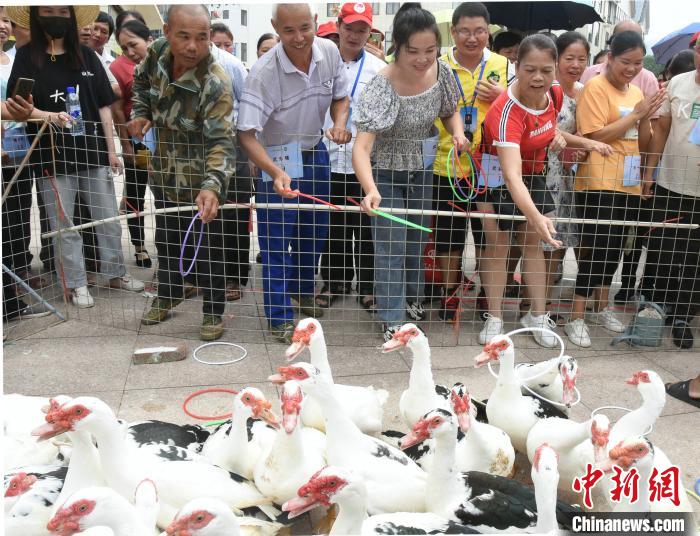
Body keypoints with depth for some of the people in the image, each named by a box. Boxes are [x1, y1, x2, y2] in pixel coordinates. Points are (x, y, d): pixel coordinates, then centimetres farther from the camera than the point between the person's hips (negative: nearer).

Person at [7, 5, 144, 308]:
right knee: (64, 225, 4)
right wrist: (49, 116, -27)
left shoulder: (86, 56, 7)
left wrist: (111, 150, 4)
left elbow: (103, 106, 7)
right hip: (53, 155, -2)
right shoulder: (27, 57, 1)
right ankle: (76, 284, 16)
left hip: (93, 150, 2)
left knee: (108, 218, 10)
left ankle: (115, 273, 25)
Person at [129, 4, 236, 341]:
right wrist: (140, 113, -4)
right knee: (166, 237, 22)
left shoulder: (215, 84, -30)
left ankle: (213, 311, 24)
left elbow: (221, 141, -37)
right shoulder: (157, 53, -12)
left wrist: (212, 186, -52)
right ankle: (168, 294, 44)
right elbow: (141, 82, 12)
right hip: (164, 171, 6)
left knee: (207, 247, 5)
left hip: (200, 180, -6)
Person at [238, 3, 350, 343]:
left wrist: (340, 122, -16)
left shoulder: (330, 52, -10)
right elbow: (247, 134, -29)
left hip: (315, 152, 6)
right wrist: (276, 173, -43)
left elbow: (340, 96, 7)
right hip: (276, 159, -6)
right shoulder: (263, 72, -27)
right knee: (277, 240, -2)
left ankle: (303, 290, 43)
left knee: (316, 231, 18)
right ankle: (279, 317, 12)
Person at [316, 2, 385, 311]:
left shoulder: (379, 69, 2)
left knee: (366, 228, 4)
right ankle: (333, 283, 26)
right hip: (329, 160, 2)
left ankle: (368, 287, 18)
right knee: (333, 228, 12)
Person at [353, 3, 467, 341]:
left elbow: (450, 112, 5)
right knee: (391, 246, -1)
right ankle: (392, 319, 13)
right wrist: (371, 191, -55)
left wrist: (458, 133, -18)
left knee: (417, 239, 20)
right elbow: (361, 147, -38)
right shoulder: (382, 87, -31)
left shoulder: (441, 71, -15)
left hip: (422, 170, 5)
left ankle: (412, 297, 41)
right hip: (387, 173, -5)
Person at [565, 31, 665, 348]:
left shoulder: (636, 92, 14)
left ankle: (603, 307, 29)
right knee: (595, 249, -7)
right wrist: (637, 113, -13)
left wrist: (646, 116, -3)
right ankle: (576, 318, 1)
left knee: (614, 248, 15)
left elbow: (643, 142, 16)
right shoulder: (596, 87, -7)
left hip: (629, 185, 7)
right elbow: (596, 136, -16)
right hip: (599, 185, -7)